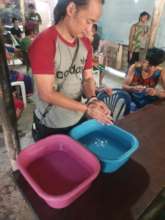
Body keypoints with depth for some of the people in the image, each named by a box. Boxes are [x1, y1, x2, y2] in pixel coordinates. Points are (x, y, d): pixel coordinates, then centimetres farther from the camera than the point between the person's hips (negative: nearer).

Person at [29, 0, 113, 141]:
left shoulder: (86, 43, -1)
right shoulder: (43, 43, -22)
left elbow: (88, 78, 5)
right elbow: (46, 94, -24)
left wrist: (92, 99, -16)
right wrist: (87, 108, -23)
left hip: (78, 120, 6)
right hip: (49, 126, -5)